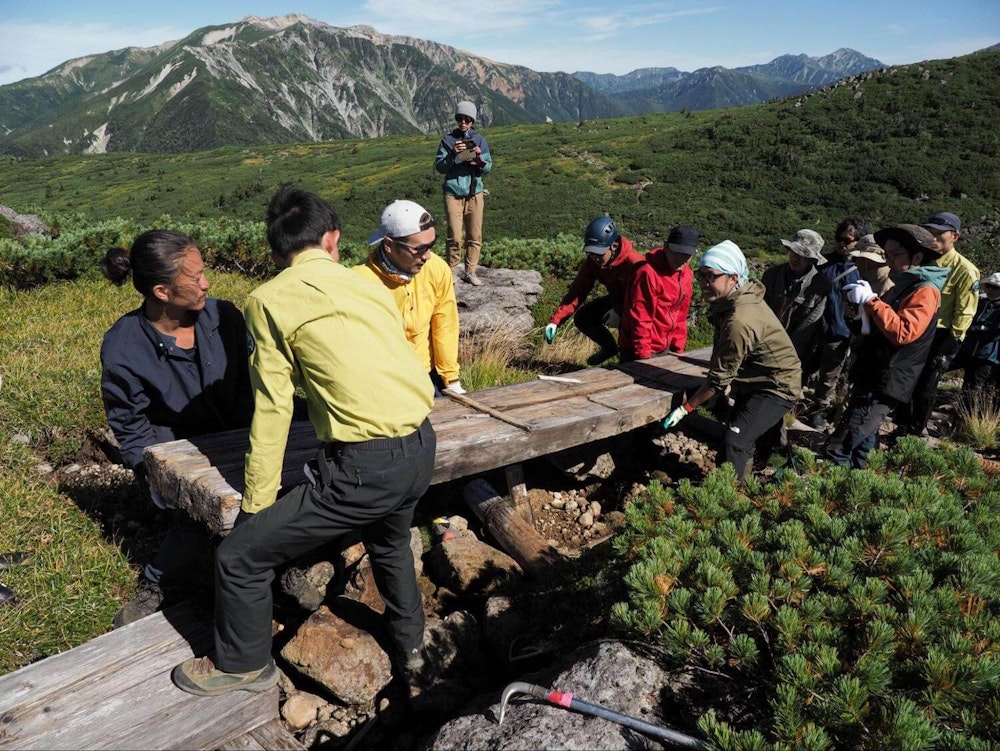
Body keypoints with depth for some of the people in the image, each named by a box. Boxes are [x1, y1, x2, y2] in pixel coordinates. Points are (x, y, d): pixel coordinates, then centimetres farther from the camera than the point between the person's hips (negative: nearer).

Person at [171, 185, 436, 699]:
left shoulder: (269, 299, -3)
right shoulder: (369, 286, 12)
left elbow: (272, 408, -4)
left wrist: (256, 502, 5)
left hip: (363, 467, -7)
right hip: (421, 450, 7)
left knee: (239, 557, 11)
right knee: (390, 541, 37)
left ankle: (243, 665, 34)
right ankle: (410, 644, 54)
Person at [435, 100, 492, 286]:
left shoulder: (480, 140, 8)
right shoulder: (448, 140, 3)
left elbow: (487, 169, 6)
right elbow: (439, 167, -2)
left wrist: (480, 157, -14)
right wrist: (453, 154, -17)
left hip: (475, 194, 2)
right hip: (453, 194, -2)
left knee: (475, 236, 3)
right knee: (455, 237, -6)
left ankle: (470, 271, 13)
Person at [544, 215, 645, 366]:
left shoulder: (634, 263, -35)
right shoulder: (592, 261, -16)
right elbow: (578, 290, -16)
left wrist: (619, 312, -36)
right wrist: (556, 320, -24)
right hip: (616, 299, 6)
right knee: (582, 318, -4)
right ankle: (609, 348, 22)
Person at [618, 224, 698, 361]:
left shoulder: (686, 273, 4)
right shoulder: (648, 273, -20)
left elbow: (681, 313, 12)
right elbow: (640, 318, -19)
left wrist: (678, 349, 9)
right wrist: (644, 356, -17)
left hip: (665, 349, 7)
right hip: (637, 351, -7)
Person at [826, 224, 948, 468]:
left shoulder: (925, 291, -14)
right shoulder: (903, 285, 16)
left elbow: (902, 332, -29)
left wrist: (871, 300, -25)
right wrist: (862, 304, 3)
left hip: (885, 386, -10)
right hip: (870, 378, 10)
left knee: (840, 449, -15)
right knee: (860, 443, 19)